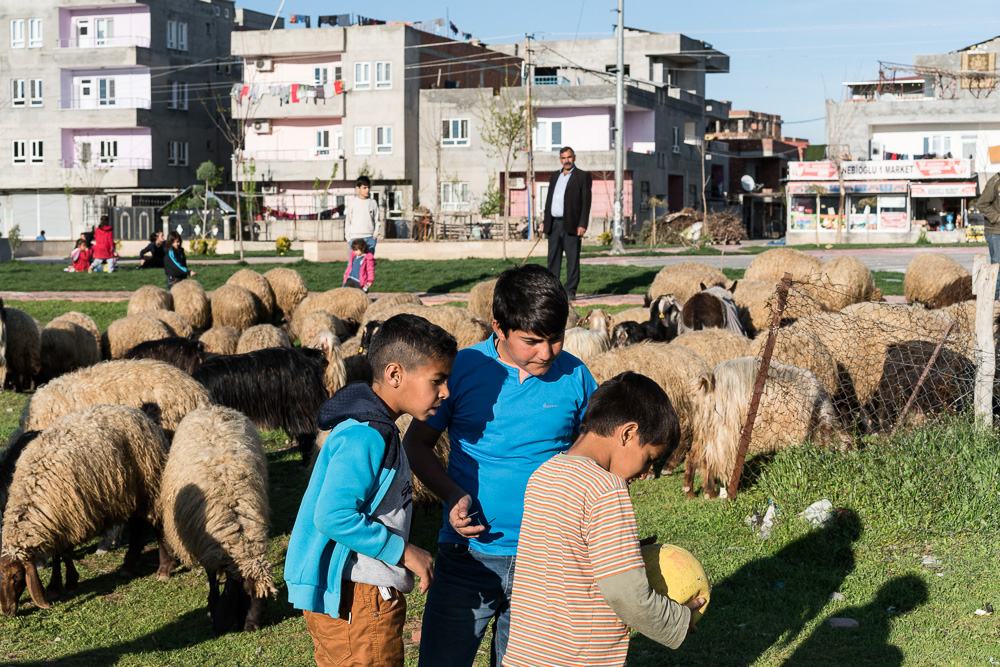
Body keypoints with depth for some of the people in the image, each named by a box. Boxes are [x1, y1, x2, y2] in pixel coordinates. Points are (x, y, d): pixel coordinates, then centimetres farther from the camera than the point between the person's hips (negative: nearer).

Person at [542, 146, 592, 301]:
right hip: (554, 224, 5)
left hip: (571, 225, -5)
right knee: (553, 258, 7)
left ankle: (570, 291, 0)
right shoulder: (555, 176, 18)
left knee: (572, 259, -3)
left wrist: (582, 225, -13)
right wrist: (545, 221, 13)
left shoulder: (582, 176, 0)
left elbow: (586, 202, -5)